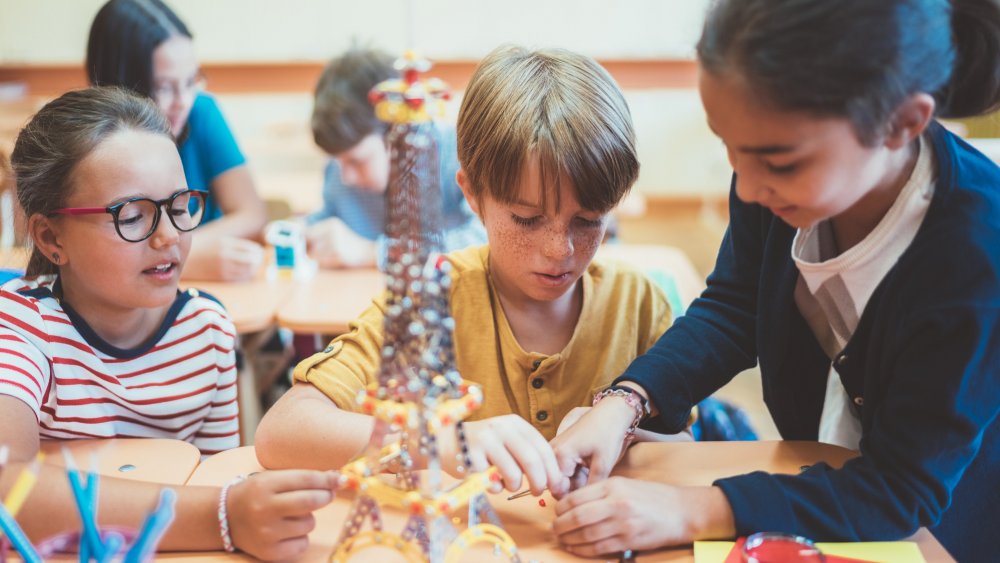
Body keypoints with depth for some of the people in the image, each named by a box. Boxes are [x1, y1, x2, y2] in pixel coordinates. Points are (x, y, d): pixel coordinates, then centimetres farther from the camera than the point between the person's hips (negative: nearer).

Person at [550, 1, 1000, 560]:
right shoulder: (782, 171, -20)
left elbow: (904, 491, -27)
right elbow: (732, 310, -4)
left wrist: (690, 512, -36)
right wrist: (624, 403, -21)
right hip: (817, 474, 4)